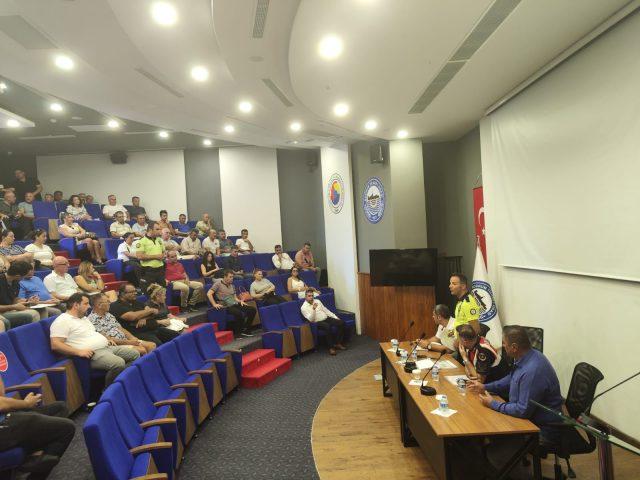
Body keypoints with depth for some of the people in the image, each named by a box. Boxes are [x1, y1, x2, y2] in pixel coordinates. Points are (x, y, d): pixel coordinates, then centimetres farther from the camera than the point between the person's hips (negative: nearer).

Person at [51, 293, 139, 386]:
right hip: (92, 354, -10)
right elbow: (55, 345, -18)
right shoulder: (62, 321, -8)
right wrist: (79, 352, -24)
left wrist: (106, 339, 13)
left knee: (135, 354, 3)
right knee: (118, 363, -32)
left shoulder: (84, 318, 21)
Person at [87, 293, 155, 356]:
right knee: (141, 350, -27)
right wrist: (128, 342, -18)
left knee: (152, 345, -7)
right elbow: (106, 339, -16)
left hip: (126, 340, 8)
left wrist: (132, 338, -4)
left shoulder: (108, 315, 16)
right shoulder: (92, 319, -12)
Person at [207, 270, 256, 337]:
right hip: (226, 306, -7)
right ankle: (237, 333, -15)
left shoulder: (232, 285, 21)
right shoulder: (218, 284, 0)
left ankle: (246, 330, -4)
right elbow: (209, 294, -8)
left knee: (252, 310, -9)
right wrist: (214, 304, -16)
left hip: (235, 304, 7)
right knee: (239, 313, -35)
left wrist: (240, 301, 6)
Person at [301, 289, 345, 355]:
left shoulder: (317, 301, 13)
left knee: (341, 323, -16)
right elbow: (311, 319, -16)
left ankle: (338, 343, -10)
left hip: (327, 318, 6)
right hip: (318, 322, -6)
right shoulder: (303, 307, -5)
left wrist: (335, 317, 10)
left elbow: (326, 310, 18)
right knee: (328, 327, -38)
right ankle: (331, 347, -25)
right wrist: (313, 309, -30)